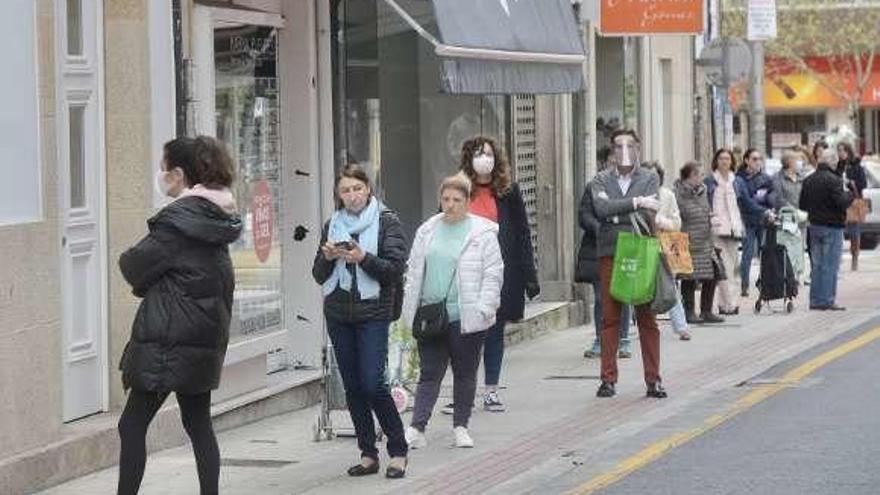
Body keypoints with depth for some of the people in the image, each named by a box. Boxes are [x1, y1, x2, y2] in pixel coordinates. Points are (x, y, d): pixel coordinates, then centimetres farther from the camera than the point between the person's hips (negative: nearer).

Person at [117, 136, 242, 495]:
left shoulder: (178, 219, -15)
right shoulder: (217, 218, 11)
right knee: (198, 423, 13)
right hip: (206, 338, 9)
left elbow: (135, 268, -12)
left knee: (132, 425, -3)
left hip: (165, 340, -9)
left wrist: (127, 258, 11)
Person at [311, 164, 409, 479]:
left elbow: (396, 269, -8)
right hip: (338, 314, 5)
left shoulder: (386, 222, -1)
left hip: (373, 313, -5)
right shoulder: (333, 224, 12)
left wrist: (363, 258, -21)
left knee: (373, 384, -12)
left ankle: (398, 450, 1)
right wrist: (327, 258, -7)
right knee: (352, 387, 6)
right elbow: (319, 276, 13)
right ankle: (368, 454, 13)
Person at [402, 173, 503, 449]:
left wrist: (483, 309, -12)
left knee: (465, 374, 8)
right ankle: (416, 429, -3)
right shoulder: (427, 231, 10)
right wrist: (410, 307, 9)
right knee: (429, 374, 1)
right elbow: (414, 270, 15)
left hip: (466, 318, -3)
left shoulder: (482, 233, -3)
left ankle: (460, 427, 19)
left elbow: (493, 274, -5)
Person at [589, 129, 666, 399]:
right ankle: (608, 379, 6)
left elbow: (648, 215, -7)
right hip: (610, 254, 1)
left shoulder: (650, 179, 7)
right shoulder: (601, 180, 10)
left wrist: (615, 214, -13)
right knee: (610, 318, 1)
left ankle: (653, 379, 5)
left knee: (647, 318, 1)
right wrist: (635, 202, -13)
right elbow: (601, 208, -10)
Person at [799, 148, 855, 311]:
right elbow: (842, 203, -21)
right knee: (830, 265, -2)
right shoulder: (833, 180, -16)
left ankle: (815, 300, 15)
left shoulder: (809, 180, 7)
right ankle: (827, 301, -3)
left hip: (814, 226, 7)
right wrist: (851, 192, -4)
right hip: (832, 227, -7)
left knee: (817, 265, 13)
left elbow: (802, 205, 12)